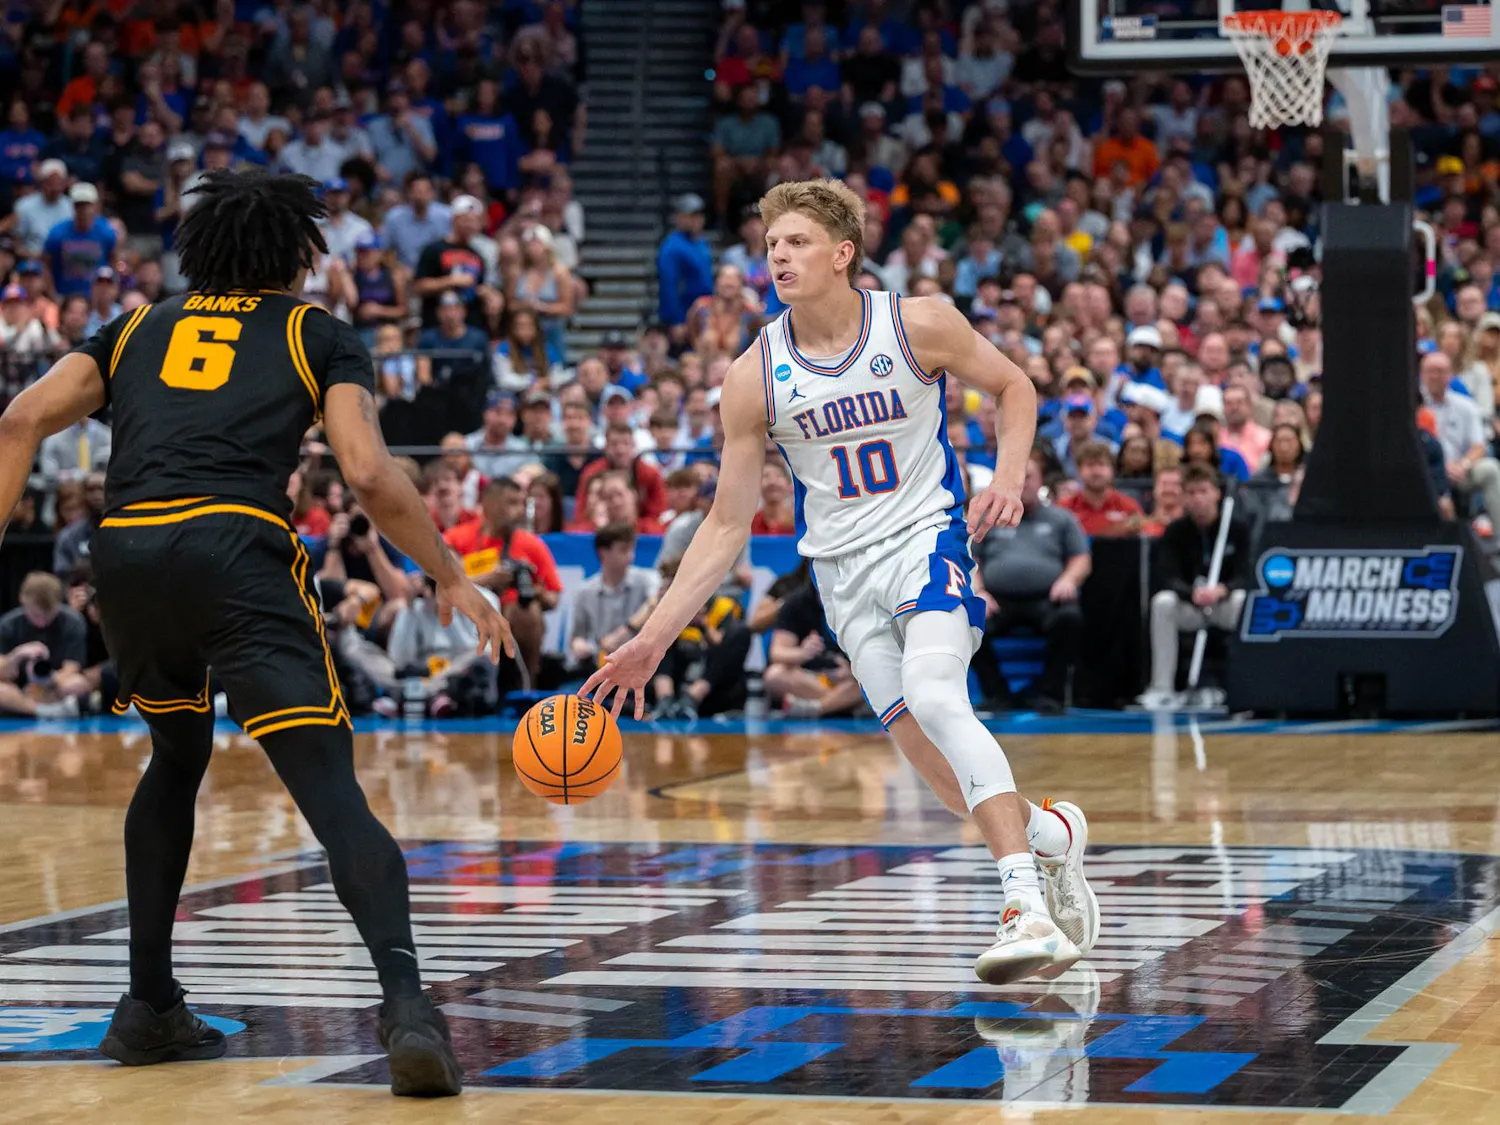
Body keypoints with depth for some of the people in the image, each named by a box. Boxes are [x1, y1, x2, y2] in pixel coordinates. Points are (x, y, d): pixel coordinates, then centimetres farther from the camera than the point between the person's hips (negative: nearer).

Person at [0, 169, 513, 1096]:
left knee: (177, 758, 29)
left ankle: (150, 1006, 28)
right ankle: (407, 1006, -29)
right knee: (332, 792, -9)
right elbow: (371, 476, 3)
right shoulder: (320, 336, 18)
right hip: (237, 546, -4)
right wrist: (454, 580, 13)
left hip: (126, 551, 4)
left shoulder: (140, 328, 28)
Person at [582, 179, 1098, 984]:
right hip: (842, 566, 3)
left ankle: (1027, 909, -34)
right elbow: (728, 524, 0)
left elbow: (1013, 386, 8)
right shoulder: (754, 378, -5)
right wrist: (653, 638, -6)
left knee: (934, 696, -29)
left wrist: (1009, 473, -12)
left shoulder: (919, 327, -10)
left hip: (927, 534, -3)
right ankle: (1051, 833, 33)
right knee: (940, 768, 2)